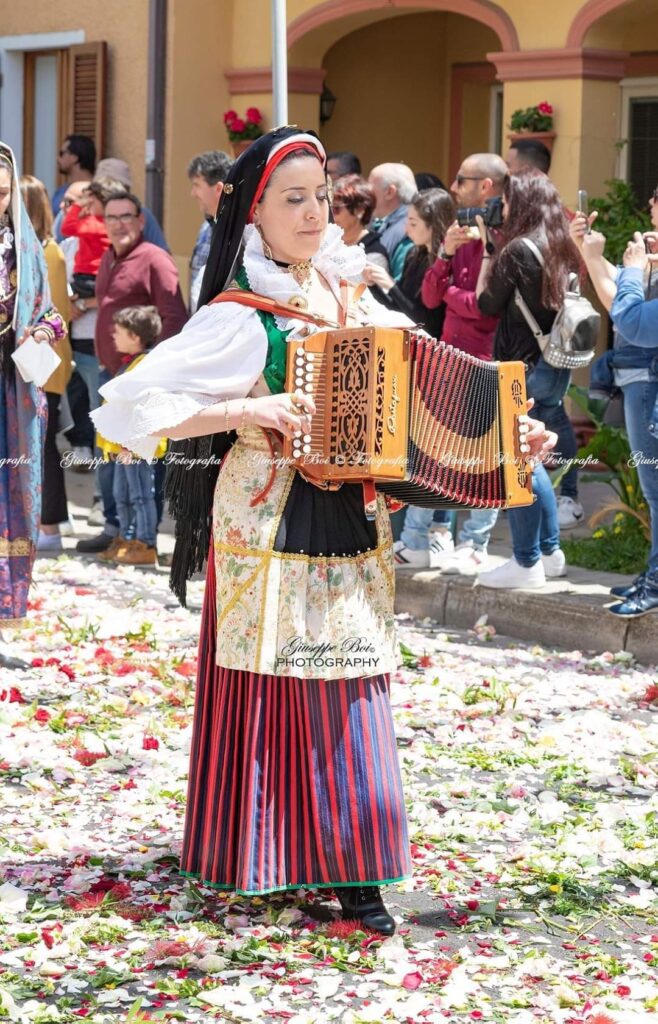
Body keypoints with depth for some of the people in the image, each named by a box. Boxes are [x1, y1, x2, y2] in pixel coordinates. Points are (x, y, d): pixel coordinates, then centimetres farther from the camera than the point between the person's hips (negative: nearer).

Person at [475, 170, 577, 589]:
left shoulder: (518, 249, -14)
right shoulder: (563, 248, 8)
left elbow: (488, 303, -6)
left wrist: (487, 251, 1)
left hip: (522, 366, -8)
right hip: (557, 365, 8)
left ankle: (527, 562, 2)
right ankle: (551, 551, 23)